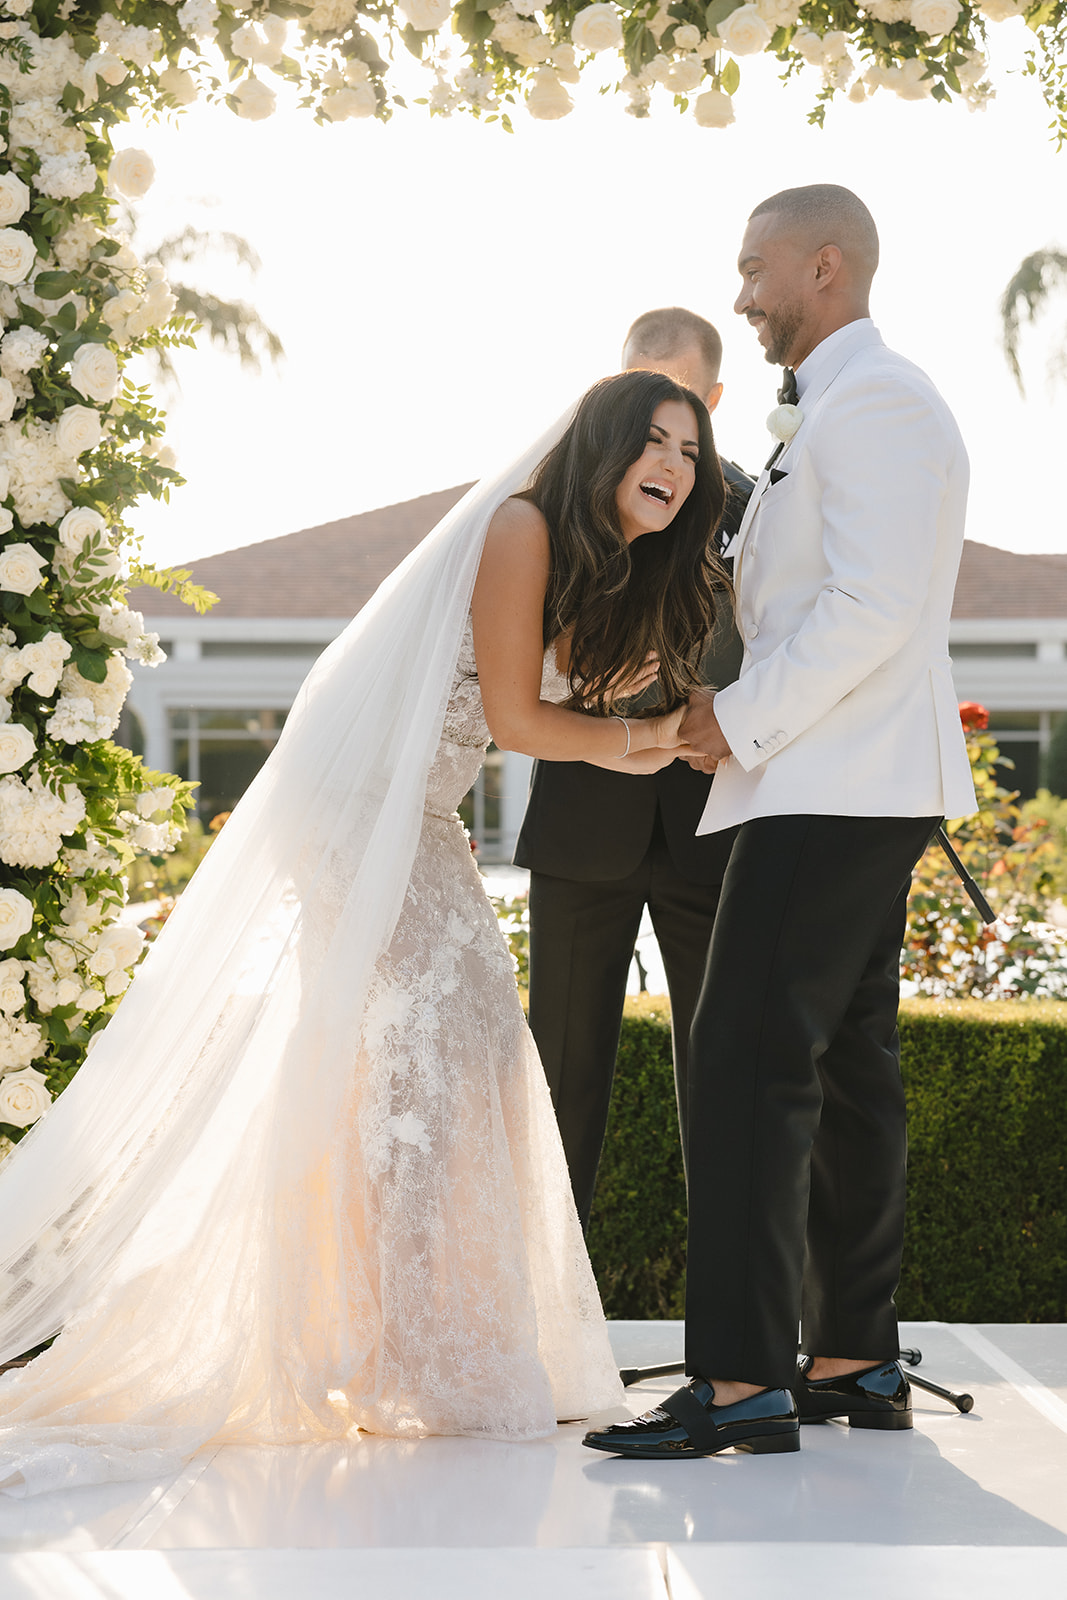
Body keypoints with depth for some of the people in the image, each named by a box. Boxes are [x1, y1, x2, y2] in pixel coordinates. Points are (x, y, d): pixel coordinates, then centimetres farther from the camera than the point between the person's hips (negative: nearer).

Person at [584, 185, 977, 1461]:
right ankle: (855, 1360, 16)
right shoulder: (833, 409, 22)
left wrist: (742, 722, -15)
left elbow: (872, 606, -21)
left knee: (749, 1061, -15)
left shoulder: (874, 400, -12)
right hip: (852, 790, 11)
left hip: (835, 787, -11)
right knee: (843, 1067, 11)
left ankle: (740, 1379, -16)